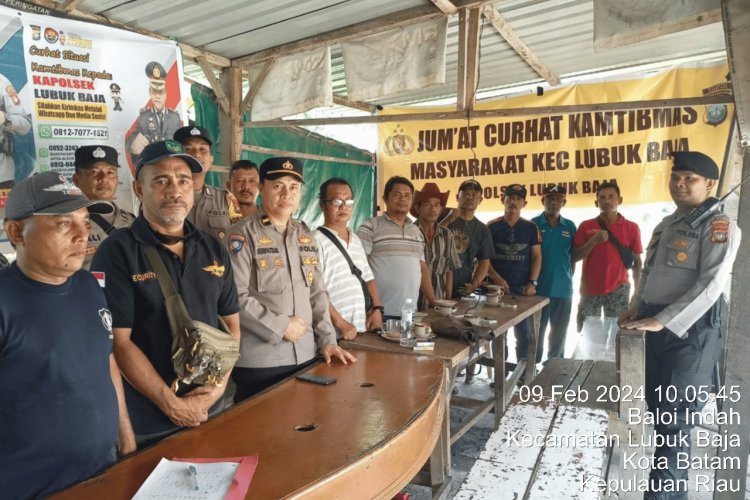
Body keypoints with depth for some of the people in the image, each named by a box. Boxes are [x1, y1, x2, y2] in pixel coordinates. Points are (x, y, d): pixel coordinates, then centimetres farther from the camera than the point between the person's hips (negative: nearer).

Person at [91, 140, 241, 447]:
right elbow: (119, 342, -15)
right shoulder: (116, 252, -11)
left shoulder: (214, 249, 4)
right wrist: (172, 405, -14)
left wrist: (218, 386, -5)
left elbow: (231, 322, 7)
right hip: (147, 423, -4)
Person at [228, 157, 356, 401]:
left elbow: (317, 292, 12)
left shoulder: (305, 235, 11)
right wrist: (280, 326, -14)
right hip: (259, 360, -6)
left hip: (305, 355, 6)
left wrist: (327, 339, 4)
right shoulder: (243, 234, -8)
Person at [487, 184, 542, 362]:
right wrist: (496, 278, -12)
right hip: (498, 287, -1)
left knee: (525, 333, 4)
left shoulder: (531, 227, 6)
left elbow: (537, 256, 5)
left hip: (523, 288, 1)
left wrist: (532, 283, -7)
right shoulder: (492, 227, 2)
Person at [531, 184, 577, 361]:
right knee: (536, 333, 6)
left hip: (563, 289, 4)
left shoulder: (570, 226, 5)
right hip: (539, 288, -4)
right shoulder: (533, 224, -5)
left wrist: (569, 278, 6)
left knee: (559, 334, 16)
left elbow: (573, 256, 11)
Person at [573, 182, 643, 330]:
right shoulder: (586, 226, 4)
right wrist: (593, 241, -15)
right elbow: (575, 257, -1)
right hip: (590, 289, 1)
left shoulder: (631, 228, 3)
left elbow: (637, 262, 6)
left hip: (618, 290, 0)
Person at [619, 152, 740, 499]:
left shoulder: (718, 227, -8)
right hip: (656, 325, 8)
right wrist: (636, 307, 7)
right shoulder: (665, 225, 16)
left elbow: (711, 284, -19)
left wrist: (662, 321, -23)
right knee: (657, 408, 14)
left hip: (692, 328, -8)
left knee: (675, 417, -4)